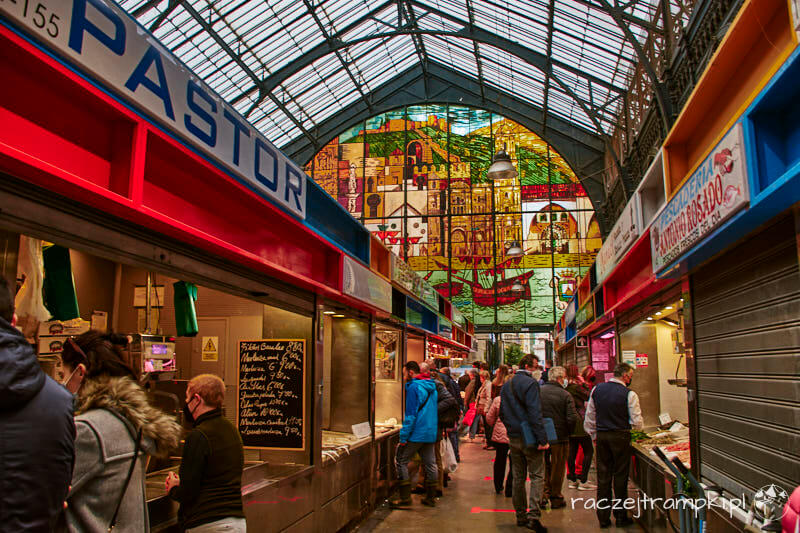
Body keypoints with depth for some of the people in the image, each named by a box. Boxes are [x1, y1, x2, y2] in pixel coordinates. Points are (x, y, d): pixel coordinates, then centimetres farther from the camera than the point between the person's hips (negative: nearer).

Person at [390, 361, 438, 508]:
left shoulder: (414, 387, -14)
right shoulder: (431, 387, 14)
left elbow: (411, 415, -17)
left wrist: (403, 437, -15)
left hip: (417, 433, -9)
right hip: (431, 433, 9)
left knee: (401, 460, 1)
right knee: (430, 463, 12)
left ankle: (405, 497, 0)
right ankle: (431, 497, 19)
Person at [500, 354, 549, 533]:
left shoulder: (506, 386, 12)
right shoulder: (530, 383, -13)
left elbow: (502, 413, 17)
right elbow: (535, 413, -21)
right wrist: (542, 438, -21)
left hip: (513, 438, 7)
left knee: (518, 477, 13)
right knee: (537, 476, -1)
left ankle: (521, 515, 19)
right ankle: (533, 514, -13)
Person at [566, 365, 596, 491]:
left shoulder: (567, 387, 9)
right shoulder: (575, 387, -16)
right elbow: (589, 397, -11)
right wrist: (584, 384, -5)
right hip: (579, 425, -8)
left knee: (572, 451, 12)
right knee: (588, 451, 1)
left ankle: (572, 480, 17)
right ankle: (583, 481, 0)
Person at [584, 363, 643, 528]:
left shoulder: (597, 389, 3)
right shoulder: (629, 394, -10)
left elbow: (589, 417, 9)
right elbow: (637, 423, -8)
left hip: (601, 436, 4)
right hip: (620, 437, -4)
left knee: (603, 477, 9)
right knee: (620, 477, 7)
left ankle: (603, 517, 15)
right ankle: (621, 517, 14)